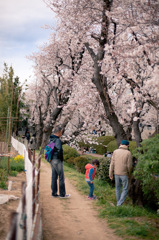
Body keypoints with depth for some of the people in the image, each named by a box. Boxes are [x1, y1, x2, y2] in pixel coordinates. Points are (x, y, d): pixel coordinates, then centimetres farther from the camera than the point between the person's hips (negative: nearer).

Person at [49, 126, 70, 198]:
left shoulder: (50, 139, 11)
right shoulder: (57, 140, -18)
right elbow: (59, 150, -29)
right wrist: (61, 158, -14)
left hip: (52, 160, 9)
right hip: (57, 160, -9)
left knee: (54, 177, 13)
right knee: (61, 177, -1)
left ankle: (54, 193, 18)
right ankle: (62, 194, 5)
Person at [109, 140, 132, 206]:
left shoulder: (115, 152, -3)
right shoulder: (128, 153, -11)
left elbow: (112, 164, -4)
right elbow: (129, 165, -10)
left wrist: (110, 174, 1)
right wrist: (129, 173, 8)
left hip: (116, 173, 3)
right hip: (124, 174, -3)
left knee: (118, 188, 19)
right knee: (125, 189, 7)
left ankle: (118, 203, 28)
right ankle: (119, 204, -2)